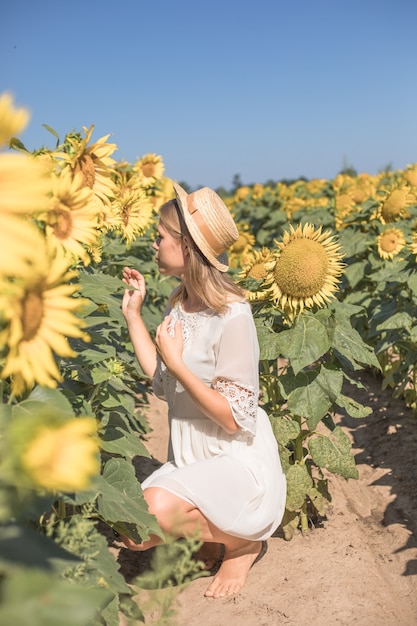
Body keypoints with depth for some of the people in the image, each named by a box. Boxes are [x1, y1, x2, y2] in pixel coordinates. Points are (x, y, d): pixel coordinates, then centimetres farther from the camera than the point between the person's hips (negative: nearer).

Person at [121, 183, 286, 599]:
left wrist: (176, 361, -24)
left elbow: (234, 418, -22)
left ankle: (244, 540, -1)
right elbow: (163, 382, 4)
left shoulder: (232, 316, -24)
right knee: (134, 536, -3)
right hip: (191, 456, 8)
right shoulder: (179, 302, 2)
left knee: (156, 509, -29)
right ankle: (217, 524, 19)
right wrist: (132, 314, 3)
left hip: (239, 460, -8)